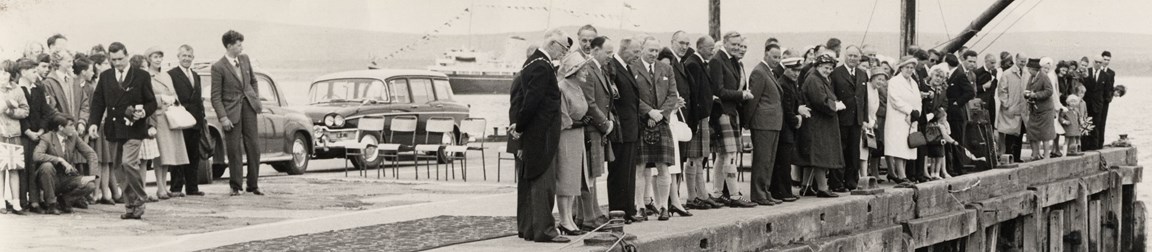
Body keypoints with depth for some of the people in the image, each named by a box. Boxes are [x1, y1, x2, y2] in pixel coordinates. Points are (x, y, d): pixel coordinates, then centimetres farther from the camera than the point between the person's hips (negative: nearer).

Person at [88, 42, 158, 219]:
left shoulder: (141, 76, 1)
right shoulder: (105, 77, 11)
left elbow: (152, 103, 4)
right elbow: (97, 102, 10)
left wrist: (143, 113, -17)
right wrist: (94, 122, -4)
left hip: (133, 128, -5)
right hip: (114, 129, 5)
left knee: (128, 162, -19)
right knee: (119, 168, 7)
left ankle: (139, 201, -4)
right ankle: (131, 205, 17)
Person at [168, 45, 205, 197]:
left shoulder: (196, 76, 20)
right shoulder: (172, 74, -4)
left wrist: (202, 118, 14)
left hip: (195, 123, 7)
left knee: (194, 156, 9)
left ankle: (192, 187, 15)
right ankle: (176, 188, -1)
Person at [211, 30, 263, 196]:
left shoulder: (245, 59, 7)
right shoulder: (218, 67, -10)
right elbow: (216, 96, -10)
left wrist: (256, 100, 10)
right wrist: (223, 117, -16)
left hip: (248, 106, 5)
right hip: (232, 110, -5)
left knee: (253, 147, 4)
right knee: (234, 150, 0)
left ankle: (253, 185, 13)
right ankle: (236, 187, 10)